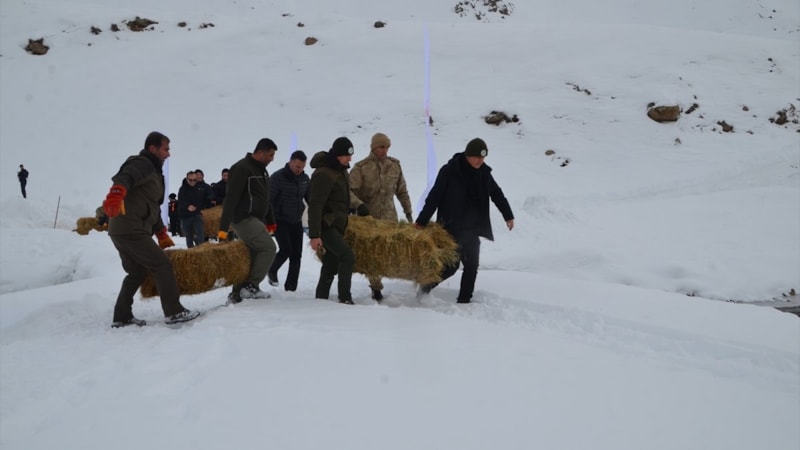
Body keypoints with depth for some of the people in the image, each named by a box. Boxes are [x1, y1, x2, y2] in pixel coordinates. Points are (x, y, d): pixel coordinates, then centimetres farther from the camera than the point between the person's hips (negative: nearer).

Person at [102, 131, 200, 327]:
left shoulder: (152, 171, 25)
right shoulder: (141, 165, -7)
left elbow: (152, 206, 31)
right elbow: (124, 178, -30)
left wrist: (161, 234, 32)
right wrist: (116, 194, -51)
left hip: (124, 231, 11)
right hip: (130, 230, -11)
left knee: (137, 272, 18)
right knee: (162, 265, -7)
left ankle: (121, 317, 21)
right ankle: (174, 312, -5)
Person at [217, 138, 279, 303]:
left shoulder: (261, 170, 15)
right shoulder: (241, 168, -15)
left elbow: (264, 199, 25)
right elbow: (231, 199, -21)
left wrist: (270, 221, 23)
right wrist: (223, 228, -24)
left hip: (256, 219, 9)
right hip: (244, 218, -9)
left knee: (252, 255, 7)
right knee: (268, 247, -14)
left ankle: (237, 293, 13)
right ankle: (251, 286, -9)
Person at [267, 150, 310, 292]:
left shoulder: (304, 178, 5)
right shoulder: (277, 177, -12)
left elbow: (310, 199, 17)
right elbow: (268, 200, -12)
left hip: (296, 222, 5)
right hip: (280, 221, -5)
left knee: (296, 255, 1)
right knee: (286, 249, -17)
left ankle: (291, 288, 8)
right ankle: (272, 271, 13)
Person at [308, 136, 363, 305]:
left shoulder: (341, 170, 11)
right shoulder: (323, 174, -19)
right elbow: (315, 206, -22)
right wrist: (314, 235, -25)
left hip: (337, 225, 9)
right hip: (326, 226, -9)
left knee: (331, 265, 9)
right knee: (348, 256, -20)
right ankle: (345, 298, -16)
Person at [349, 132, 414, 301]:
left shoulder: (394, 165, 6)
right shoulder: (361, 168, -7)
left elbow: (401, 190, 16)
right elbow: (349, 191, -14)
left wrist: (408, 211, 16)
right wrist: (359, 205, -29)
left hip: (389, 217, 3)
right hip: (368, 217, -3)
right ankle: (376, 287, 8)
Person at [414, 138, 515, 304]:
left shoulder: (484, 173, 3)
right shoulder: (449, 171, -13)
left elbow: (497, 194, 15)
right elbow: (434, 197, -11)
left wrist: (508, 215, 14)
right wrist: (421, 221, -10)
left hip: (473, 229, 6)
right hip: (452, 228, -6)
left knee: (471, 266, 5)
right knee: (451, 265, -6)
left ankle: (464, 300, 16)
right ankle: (427, 284, 19)